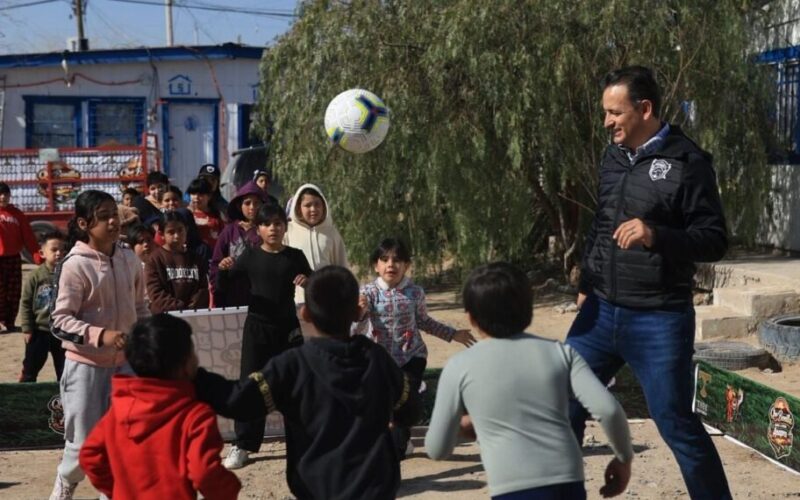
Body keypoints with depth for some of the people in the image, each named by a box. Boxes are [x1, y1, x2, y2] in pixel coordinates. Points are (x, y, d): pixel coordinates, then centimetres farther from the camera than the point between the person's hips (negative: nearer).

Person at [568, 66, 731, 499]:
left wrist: (656, 236, -28)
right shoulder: (613, 157, 9)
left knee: (676, 423, 0)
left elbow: (715, 240, -13)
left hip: (659, 320, -6)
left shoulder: (687, 162, -11)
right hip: (601, 311, 6)